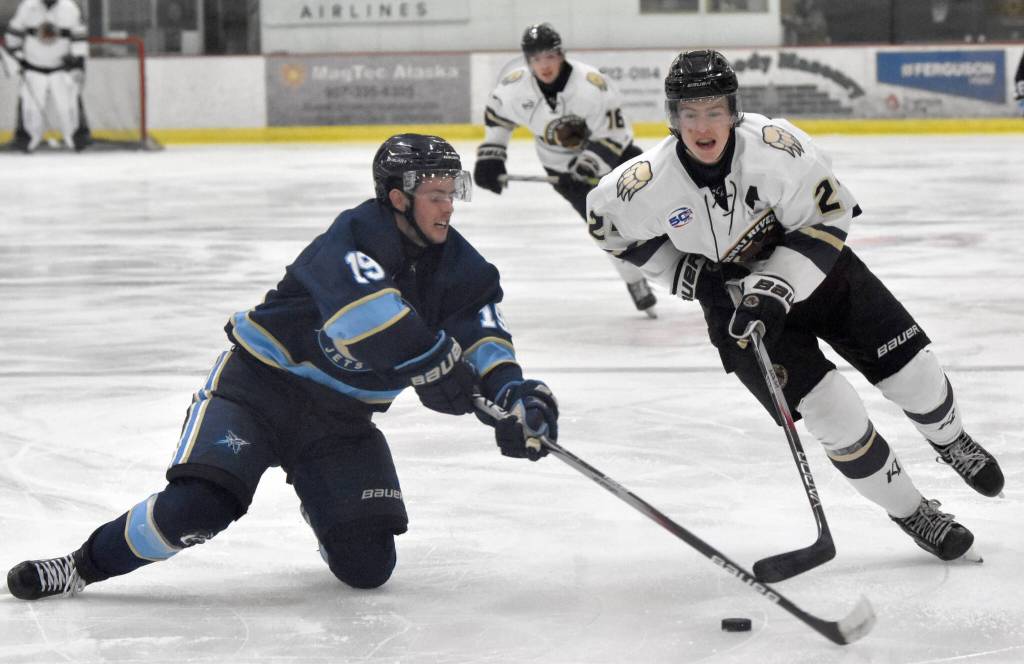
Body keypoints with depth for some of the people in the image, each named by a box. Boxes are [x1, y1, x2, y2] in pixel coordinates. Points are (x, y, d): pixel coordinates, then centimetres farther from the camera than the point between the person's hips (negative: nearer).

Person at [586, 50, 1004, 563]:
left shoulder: (774, 144, -29)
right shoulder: (650, 182, -23)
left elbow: (826, 219, -20)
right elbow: (604, 219, -2)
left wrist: (775, 291, -28)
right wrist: (678, 270, -8)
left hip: (814, 268, 0)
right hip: (735, 300, 0)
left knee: (911, 369, 2)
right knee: (832, 414, -12)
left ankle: (951, 442, 38)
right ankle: (911, 513, 9)